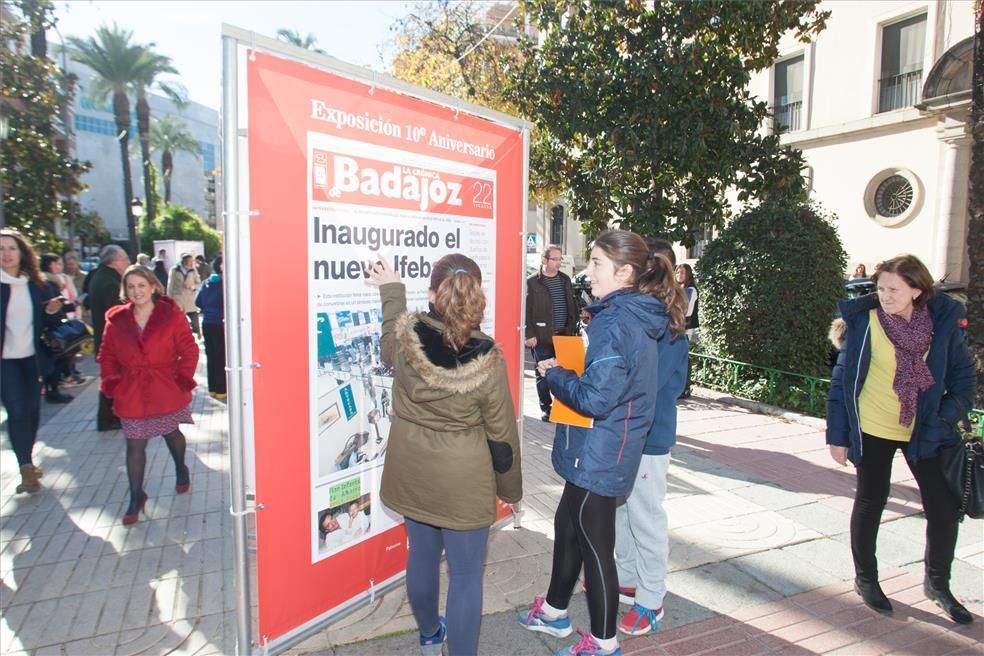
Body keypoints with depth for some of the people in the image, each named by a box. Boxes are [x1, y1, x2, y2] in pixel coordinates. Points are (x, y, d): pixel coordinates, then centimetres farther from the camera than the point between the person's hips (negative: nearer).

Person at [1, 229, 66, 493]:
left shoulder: (37, 285, 4)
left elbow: (46, 322, 10)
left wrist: (51, 311, -10)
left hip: (31, 358, 4)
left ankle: (27, 461, 24)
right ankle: (26, 467, 0)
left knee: (32, 410, 9)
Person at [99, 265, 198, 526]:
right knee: (135, 445, 3)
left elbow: (189, 351, -8)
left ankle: (181, 470, 46)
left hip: (167, 391, -1)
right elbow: (107, 356, 8)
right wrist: (113, 385, -2)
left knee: (172, 434, 18)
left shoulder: (171, 315, -10)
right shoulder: (116, 320, -1)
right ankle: (136, 498, 17)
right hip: (131, 395, 2)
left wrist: (183, 380, -12)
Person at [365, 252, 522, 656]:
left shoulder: (404, 335, -14)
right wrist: (510, 487, 6)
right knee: (466, 575, 11)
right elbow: (501, 433, -10)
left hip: (411, 473, 5)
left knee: (422, 556, 24)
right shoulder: (487, 359, -20)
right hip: (463, 483, -4)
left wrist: (391, 290, 25)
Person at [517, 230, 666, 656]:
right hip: (600, 452, 10)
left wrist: (553, 374, -13)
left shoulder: (615, 323, -25)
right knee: (567, 524, 23)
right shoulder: (636, 317, 6)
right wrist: (564, 372, 3)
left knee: (595, 544, 8)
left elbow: (595, 398, -28)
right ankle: (554, 611, 44)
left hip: (598, 456, -10)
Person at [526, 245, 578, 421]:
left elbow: (572, 306, 15)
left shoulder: (565, 279, 11)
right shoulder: (532, 282, -6)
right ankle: (546, 408, 17)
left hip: (564, 335, 4)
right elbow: (526, 310, -8)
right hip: (542, 337, -4)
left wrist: (572, 329, 9)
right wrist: (529, 334, -13)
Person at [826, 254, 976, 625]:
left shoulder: (944, 322, -6)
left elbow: (964, 377, 5)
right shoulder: (865, 321, -12)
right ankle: (865, 578, 30)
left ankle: (937, 583, 31)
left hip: (923, 431, 3)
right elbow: (842, 380, -8)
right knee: (870, 502, 10)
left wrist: (946, 419, -9)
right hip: (872, 430, -2)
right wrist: (837, 434, -7)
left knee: (945, 506, 5)